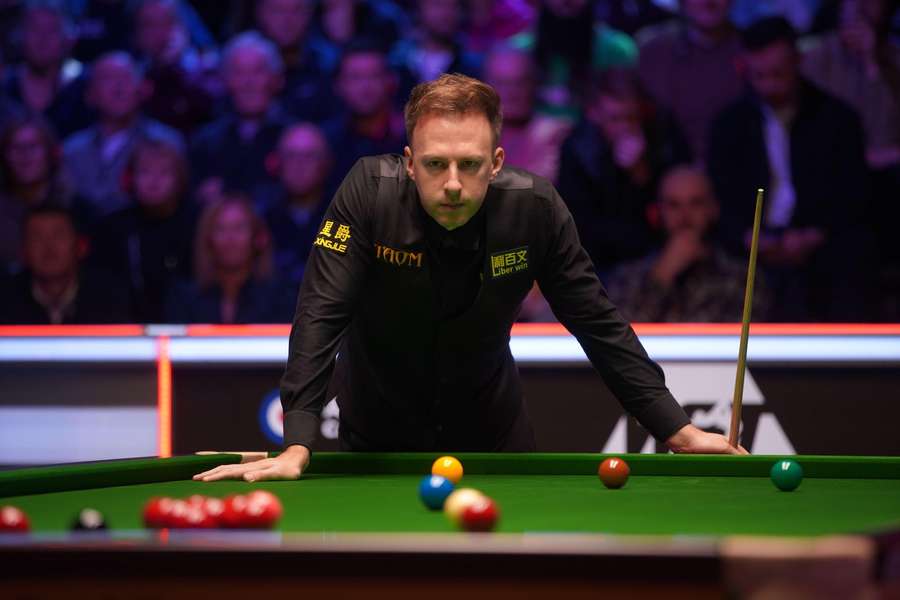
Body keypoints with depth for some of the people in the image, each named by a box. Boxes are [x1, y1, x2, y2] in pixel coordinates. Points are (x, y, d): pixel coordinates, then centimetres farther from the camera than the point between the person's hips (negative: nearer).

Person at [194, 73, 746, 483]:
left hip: (489, 424, 2)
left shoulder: (536, 209, -23)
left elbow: (598, 322, -14)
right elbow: (321, 315, -33)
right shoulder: (369, 193, -29)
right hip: (379, 432, -2)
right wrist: (296, 449, -44)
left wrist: (680, 431, -16)